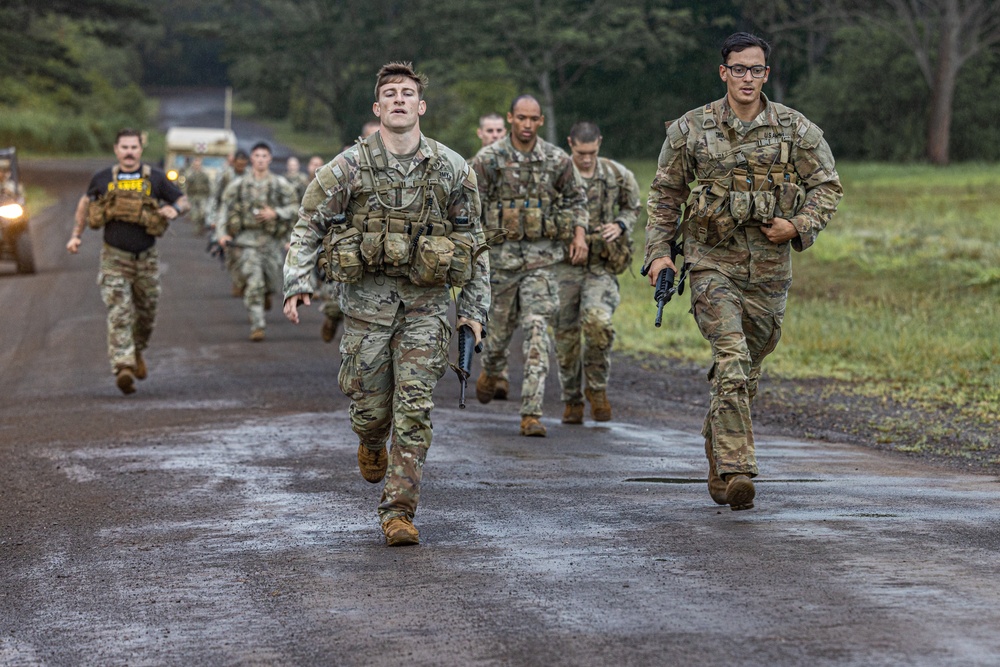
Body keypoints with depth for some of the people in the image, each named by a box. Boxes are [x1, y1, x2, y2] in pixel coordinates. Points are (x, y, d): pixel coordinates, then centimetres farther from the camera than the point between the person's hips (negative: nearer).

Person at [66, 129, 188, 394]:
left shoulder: (155, 178, -1)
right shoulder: (103, 179, 1)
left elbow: (184, 202, 5)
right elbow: (85, 202, 19)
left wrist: (175, 209, -19)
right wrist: (76, 235, 13)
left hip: (146, 259, 2)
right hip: (115, 258, -1)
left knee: (146, 313, 14)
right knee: (119, 314, -13)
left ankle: (137, 352, 41)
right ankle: (123, 368, -22)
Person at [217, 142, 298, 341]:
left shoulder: (281, 185, 3)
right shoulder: (238, 185, 4)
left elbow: (294, 207, 2)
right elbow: (225, 210, 7)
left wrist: (275, 213, -15)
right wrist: (222, 233, -4)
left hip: (272, 240, 2)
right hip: (248, 240, -2)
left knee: (272, 280, 11)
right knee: (253, 283, -13)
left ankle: (266, 293, 49)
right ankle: (257, 325, -13)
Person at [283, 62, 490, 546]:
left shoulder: (451, 169, 2)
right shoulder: (348, 167, -2)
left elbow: (474, 242, 9)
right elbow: (308, 227, 3)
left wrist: (474, 308, 5)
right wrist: (298, 283, -11)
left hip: (425, 305, 0)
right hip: (366, 301, 0)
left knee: (414, 410, -7)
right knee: (370, 405, 7)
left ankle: (398, 511, -2)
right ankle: (371, 444, 43)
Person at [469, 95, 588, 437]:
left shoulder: (557, 160, 1)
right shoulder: (488, 159, -4)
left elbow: (575, 198, 15)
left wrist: (579, 235, 2)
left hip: (541, 255, 0)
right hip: (501, 253, 0)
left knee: (537, 330, -11)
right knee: (502, 325, 13)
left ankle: (531, 413, -13)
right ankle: (491, 371, 49)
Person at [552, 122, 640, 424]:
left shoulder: (618, 175, 0)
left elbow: (632, 208, 17)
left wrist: (620, 226, -3)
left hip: (601, 266, 0)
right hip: (564, 266, 1)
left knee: (598, 321, -25)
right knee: (566, 336, 2)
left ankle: (596, 387, -4)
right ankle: (572, 401, 20)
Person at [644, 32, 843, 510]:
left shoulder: (797, 130, 1)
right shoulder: (691, 129, 1)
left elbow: (827, 186, 7)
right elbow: (665, 193, 10)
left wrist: (799, 226, -10)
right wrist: (657, 251, 2)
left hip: (768, 270, 2)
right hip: (712, 264, -2)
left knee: (745, 372, 12)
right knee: (731, 360, -20)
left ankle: (719, 470, 31)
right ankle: (736, 471, -24)